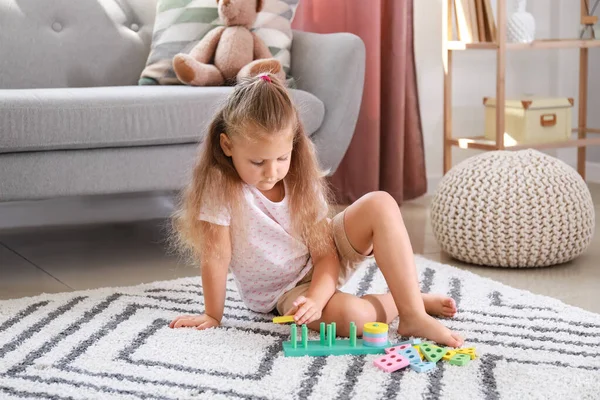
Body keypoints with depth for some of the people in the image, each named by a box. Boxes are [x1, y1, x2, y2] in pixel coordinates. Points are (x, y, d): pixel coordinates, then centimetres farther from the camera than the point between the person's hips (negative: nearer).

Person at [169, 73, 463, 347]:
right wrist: (213, 316, -15)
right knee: (351, 316, -36)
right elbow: (216, 255, -20)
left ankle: (412, 312, -18)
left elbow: (326, 255, -13)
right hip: (282, 293, -4)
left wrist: (315, 298, -30)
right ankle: (396, 302, -2)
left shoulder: (300, 179, -11)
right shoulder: (219, 185, -24)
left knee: (381, 204, -19)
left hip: (320, 268, 5)